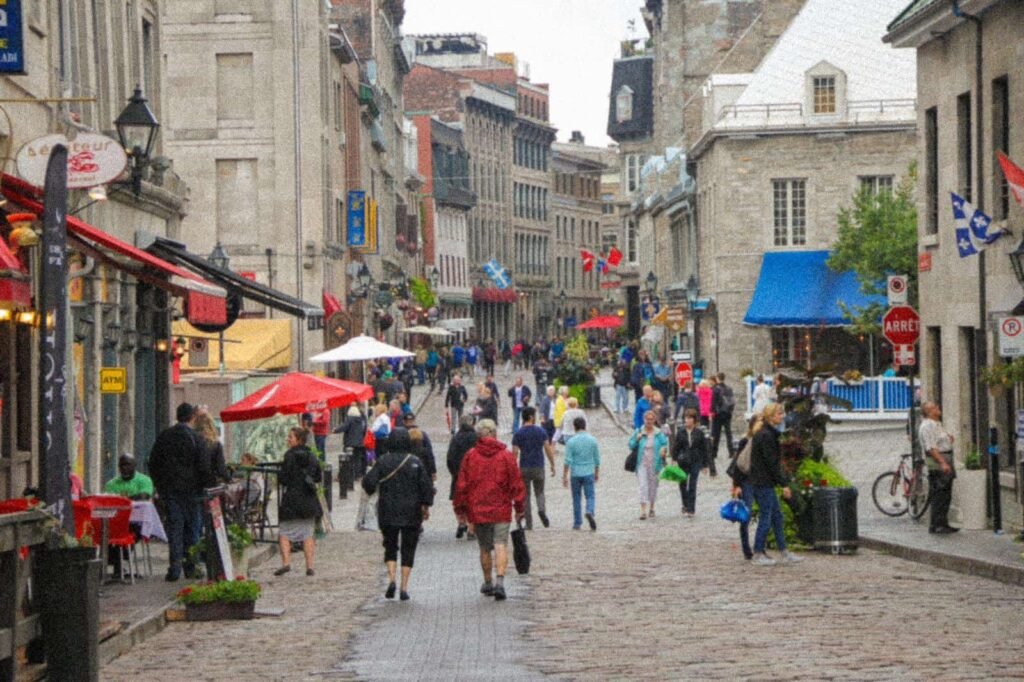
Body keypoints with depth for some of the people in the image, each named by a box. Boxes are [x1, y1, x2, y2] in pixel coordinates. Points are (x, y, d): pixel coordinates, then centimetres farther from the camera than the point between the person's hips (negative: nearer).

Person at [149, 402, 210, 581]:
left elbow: (153, 463, 9)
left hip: (169, 489, 3)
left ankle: (175, 566, -4)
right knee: (192, 527, 7)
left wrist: (160, 486, 16)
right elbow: (204, 467, -10)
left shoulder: (164, 436, 4)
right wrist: (202, 486, 3)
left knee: (174, 526, 3)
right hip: (191, 490, -3)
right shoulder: (196, 438, -8)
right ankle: (190, 566, 9)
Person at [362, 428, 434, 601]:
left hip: (388, 513, 0)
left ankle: (391, 579, -8)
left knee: (390, 547, 13)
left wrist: (370, 490, 14)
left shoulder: (383, 461, -4)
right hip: (411, 513, 0)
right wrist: (426, 506, 5)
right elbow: (426, 486, -6)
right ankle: (404, 587, 3)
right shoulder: (415, 462, -4)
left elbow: (369, 482, -9)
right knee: (408, 549, 7)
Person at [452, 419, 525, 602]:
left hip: (478, 511, 1)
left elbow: (461, 485, 2)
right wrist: (520, 508, 8)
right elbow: (517, 484, -1)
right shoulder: (506, 456, -2)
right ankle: (499, 581, -21)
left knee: (485, 548, 14)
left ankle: (488, 583, 25)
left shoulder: (470, 456, -1)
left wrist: (460, 509, 11)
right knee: (501, 546, -3)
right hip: (501, 511, -1)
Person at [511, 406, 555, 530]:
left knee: (526, 495, 7)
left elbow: (514, 452, -8)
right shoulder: (541, 431, -1)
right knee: (539, 492, 17)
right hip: (539, 467, 1)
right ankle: (542, 509, -13)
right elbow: (548, 449, -2)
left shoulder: (518, 434, -3)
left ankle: (529, 524, 5)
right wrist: (552, 465, 6)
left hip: (524, 468, -1)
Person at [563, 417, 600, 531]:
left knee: (576, 498, 10)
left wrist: (564, 476, -4)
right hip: (589, 473, 1)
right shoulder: (592, 440, 1)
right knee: (590, 496, 3)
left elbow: (568, 461, -9)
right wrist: (597, 473, 19)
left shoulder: (571, 442, -6)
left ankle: (577, 523, 15)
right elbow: (597, 459, 6)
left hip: (575, 474, -1)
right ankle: (589, 512, -27)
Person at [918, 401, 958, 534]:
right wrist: (942, 463, -28)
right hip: (937, 464, -10)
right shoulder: (927, 426, -14)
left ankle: (943, 524, 18)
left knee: (946, 496, 12)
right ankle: (936, 525, -9)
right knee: (939, 496, -10)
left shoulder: (937, 424, 19)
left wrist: (949, 437, 12)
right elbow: (931, 448, -22)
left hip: (946, 464, 10)